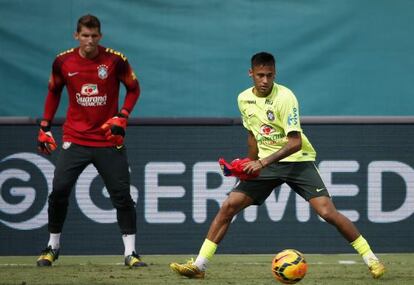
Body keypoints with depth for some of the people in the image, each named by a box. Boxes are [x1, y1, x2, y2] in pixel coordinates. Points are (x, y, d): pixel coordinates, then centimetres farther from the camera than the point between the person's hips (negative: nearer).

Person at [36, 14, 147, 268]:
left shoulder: (116, 60, -7)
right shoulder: (63, 62, -1)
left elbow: (134, 89, 6)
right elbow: (54, 93, 15)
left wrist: (122, 117, -9)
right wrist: (45, 128, 10)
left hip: (109, 140, -1)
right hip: (75, 140, 1)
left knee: (122, 194, -5)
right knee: (59, 191, -6)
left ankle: (130, 252, 1)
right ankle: (53, 246, 12)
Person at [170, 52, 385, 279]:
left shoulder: (285, 97, -18)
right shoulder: (244, 99, 2)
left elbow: (295, 142, -24)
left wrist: (263, 162, -29)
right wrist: (250, 163, 14)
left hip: (297, 160, -5)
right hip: (263, 163, 5)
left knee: (327, 212, -18)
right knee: (228, 206, -7)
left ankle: (370, 259, -7)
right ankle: (199, 265, -3)